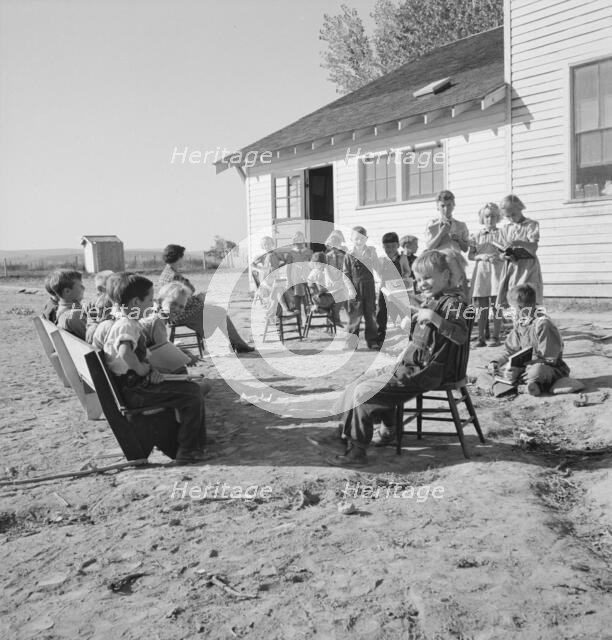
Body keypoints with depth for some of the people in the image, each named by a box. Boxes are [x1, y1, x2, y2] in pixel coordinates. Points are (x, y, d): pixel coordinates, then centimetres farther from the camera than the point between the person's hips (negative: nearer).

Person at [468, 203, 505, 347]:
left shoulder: (501, 233, 5)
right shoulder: (477, 235, 10)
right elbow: (470, 255, 9)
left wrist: (499, 257, -15)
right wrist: (481, 256, -9)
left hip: (497, 270, -2)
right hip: (481, 271, 2)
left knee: (496, 306, -3)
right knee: (481, 307, 3)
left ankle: (495, 337, 4)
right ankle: (481, 338, 7)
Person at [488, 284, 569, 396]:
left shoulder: (543, 324, -20)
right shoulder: (519, 323, 6)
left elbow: (548, 359, -21)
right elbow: (510, 350, 15)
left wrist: (519, 369, -26)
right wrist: (496, 362, -5)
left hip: (552, 368, -9)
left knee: (536, 371, -43)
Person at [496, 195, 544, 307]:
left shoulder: (531, 225, -1)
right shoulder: (506, 229, 13)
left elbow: (534, 248, -13)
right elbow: (501, 250, 13)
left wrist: (520, 243, -31)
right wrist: (504, 255, -10)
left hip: (527, 267, -4)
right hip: (510, 268, 4)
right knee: (505, 303, -1)